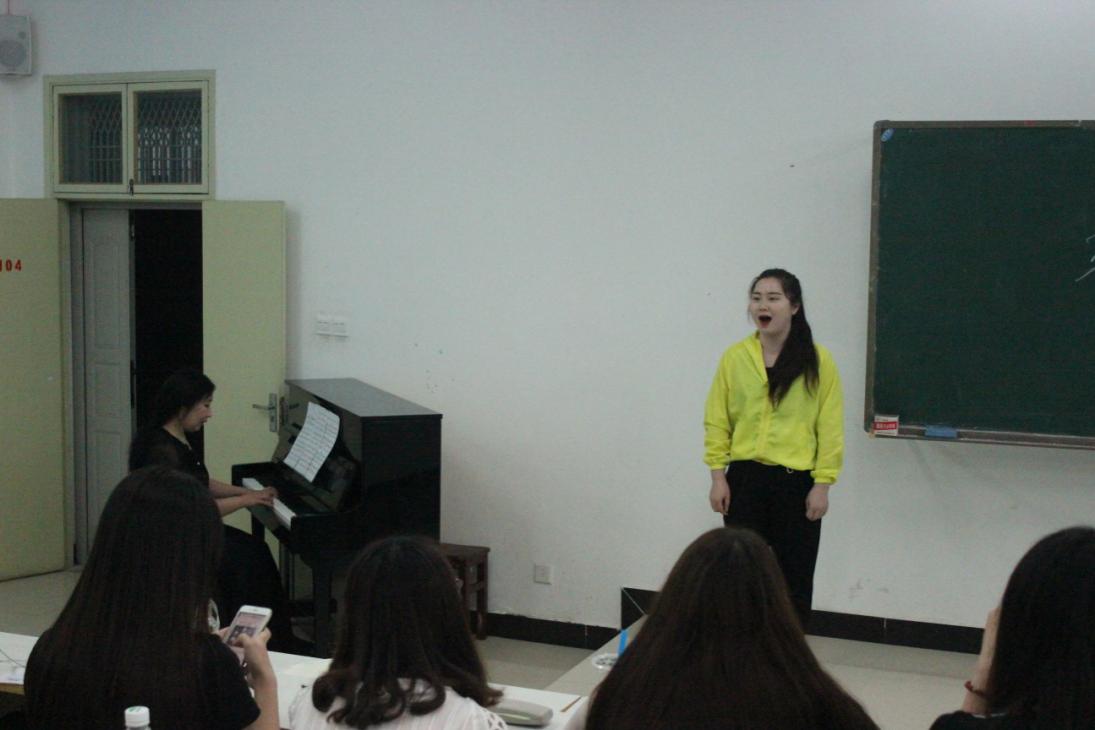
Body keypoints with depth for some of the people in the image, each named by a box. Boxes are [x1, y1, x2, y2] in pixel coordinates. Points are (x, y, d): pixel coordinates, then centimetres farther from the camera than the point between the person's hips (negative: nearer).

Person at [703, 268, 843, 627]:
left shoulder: (818, 360, -3)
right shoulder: (734, 357, 2)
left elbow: (830, 428, -3)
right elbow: (717, 421, 4)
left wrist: (822, 484, -7)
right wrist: (718, 476, -2)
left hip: (797, 481, -1)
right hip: (745, 479, 2)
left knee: (794, 579, 7)